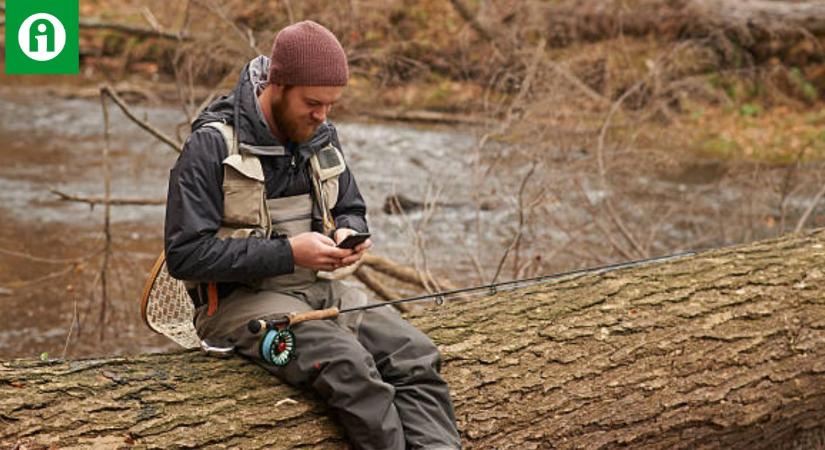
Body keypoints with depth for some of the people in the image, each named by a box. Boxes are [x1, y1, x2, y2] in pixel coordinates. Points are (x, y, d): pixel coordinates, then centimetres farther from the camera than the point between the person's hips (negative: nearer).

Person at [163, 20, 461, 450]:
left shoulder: (322, 137, 9)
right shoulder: (211, 147, -12)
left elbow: (352, 210, 23)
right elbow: (185, 254, -16)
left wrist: (349, 234, -4)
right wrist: (288, 253, -20)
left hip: (318, 287, 7)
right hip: (239, 299, -7)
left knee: (416, 354, -17)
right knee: (350, 364, -32)